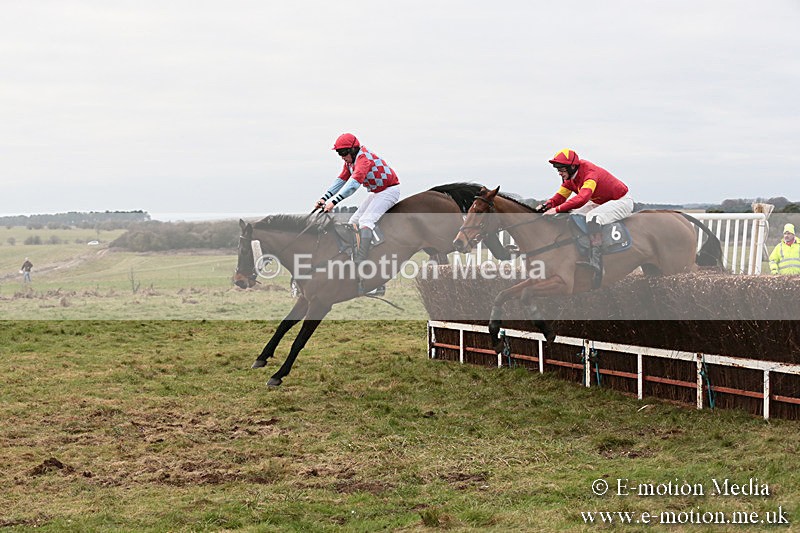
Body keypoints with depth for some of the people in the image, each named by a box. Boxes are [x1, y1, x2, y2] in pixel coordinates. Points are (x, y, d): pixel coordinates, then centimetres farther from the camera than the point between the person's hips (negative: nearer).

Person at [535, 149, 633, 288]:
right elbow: (560, 196, 1)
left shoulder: (590, 173, -31)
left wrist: (557, 209, -48)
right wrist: (546, 205, -20)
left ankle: (595, 262, -45)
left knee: (593, 216, -34)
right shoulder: (569, 177, -3)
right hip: (600, 203, 10)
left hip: (622, 202, -10)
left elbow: (582, 198, -45)